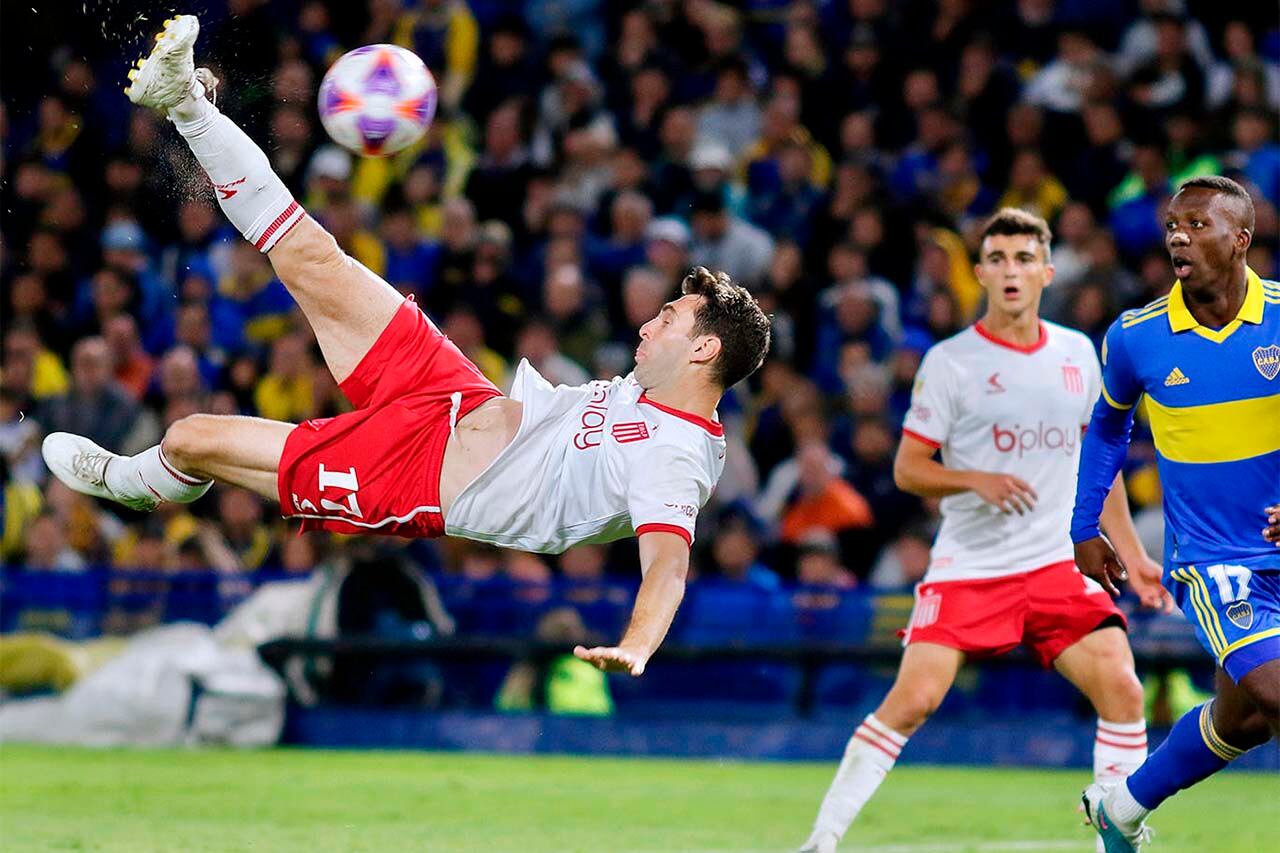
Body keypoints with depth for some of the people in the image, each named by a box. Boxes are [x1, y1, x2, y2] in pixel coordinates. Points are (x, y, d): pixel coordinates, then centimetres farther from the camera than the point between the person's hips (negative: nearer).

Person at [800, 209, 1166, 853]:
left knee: (1122, 689, -11)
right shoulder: (950, 362, -4)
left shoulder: (1077, 354, 9)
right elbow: (907, 469, -3)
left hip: (1056, 566, 4)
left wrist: (1131, 555, 16)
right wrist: (976, 480, -21)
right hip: (967, 568, -4)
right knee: (914, 697, -16)